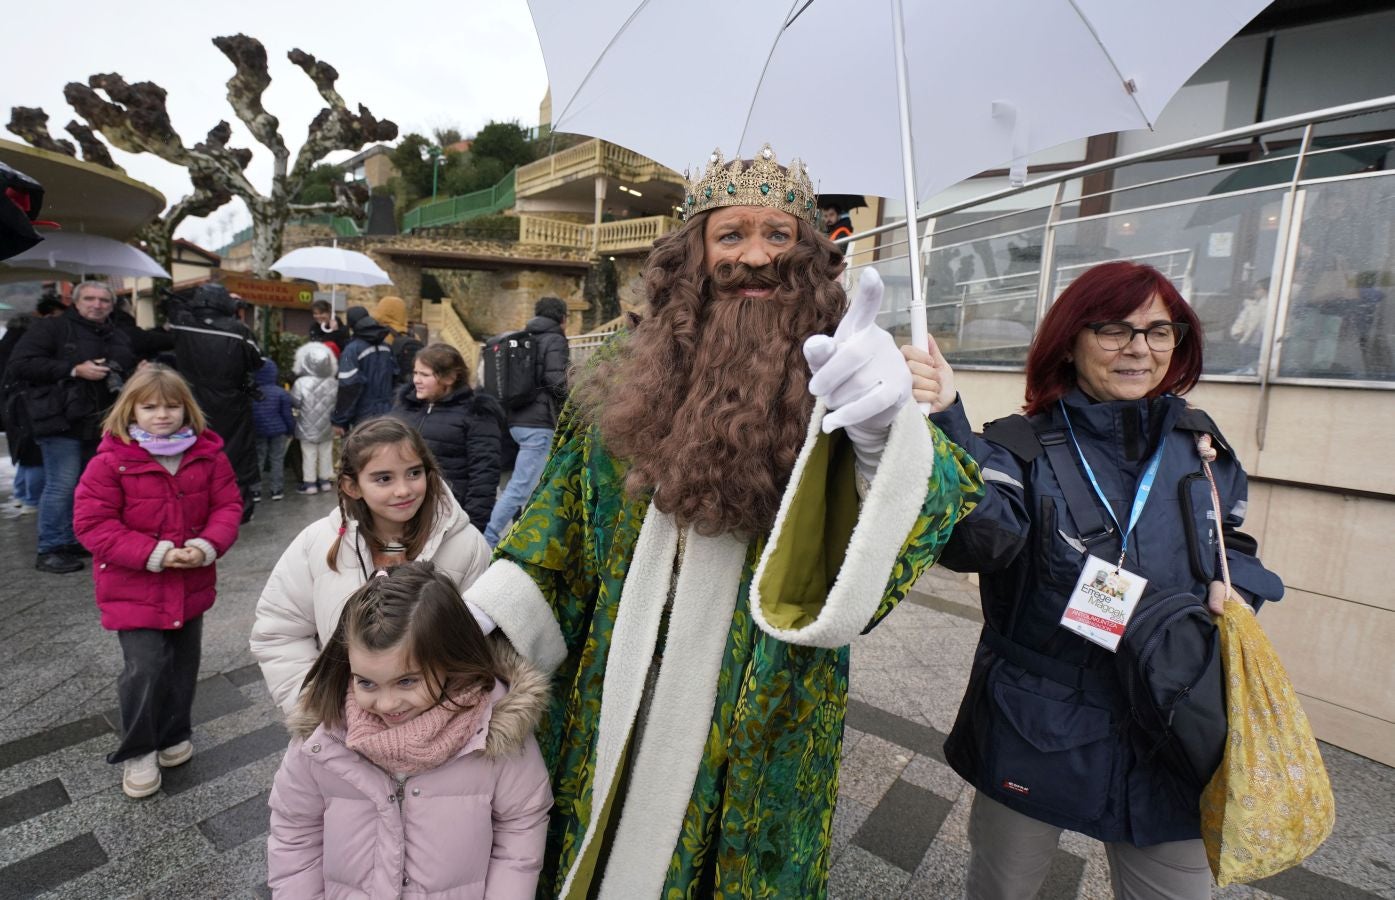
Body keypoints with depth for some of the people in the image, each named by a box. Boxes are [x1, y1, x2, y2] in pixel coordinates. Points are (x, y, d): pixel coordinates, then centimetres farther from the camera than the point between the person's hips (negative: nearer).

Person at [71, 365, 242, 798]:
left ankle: (174, 736, 39)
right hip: (134, 588, -3)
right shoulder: (111, 461, -13)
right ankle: (137, 752, 21)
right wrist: (153, 554, -23)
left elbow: (228, 505, -1)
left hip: (192, 585, 4)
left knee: (183, 664, 17)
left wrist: (208, 546, -18)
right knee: (146, 669, -4)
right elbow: (92, 522, -14)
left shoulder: (207, 454, -5)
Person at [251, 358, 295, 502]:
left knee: (258, 460, 11)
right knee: (277, 459, 7)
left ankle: (255, 490, 13)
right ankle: (277, 489, 9)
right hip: (278, 431, -1)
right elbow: (287, 415, -8)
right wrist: (291, 430, 5)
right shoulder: (281, 393, -12)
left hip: (257, 432, 2)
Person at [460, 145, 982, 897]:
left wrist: (885, 430, -48)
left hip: (752, 727, -2)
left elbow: (919, 501, -27)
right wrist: (480, 615, -1)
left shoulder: (830, 381, -11)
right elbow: (563, 517, 6)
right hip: (614, 707, 3)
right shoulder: (628, 375, -3)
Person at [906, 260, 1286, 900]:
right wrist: (945, 421, -48)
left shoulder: (1204, 449, 2)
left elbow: (1236, 550, 18)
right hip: (1035, 732, -3)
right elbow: (980, 538, -33)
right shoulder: (1022, 446, -12)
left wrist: (1231, 592, -4)